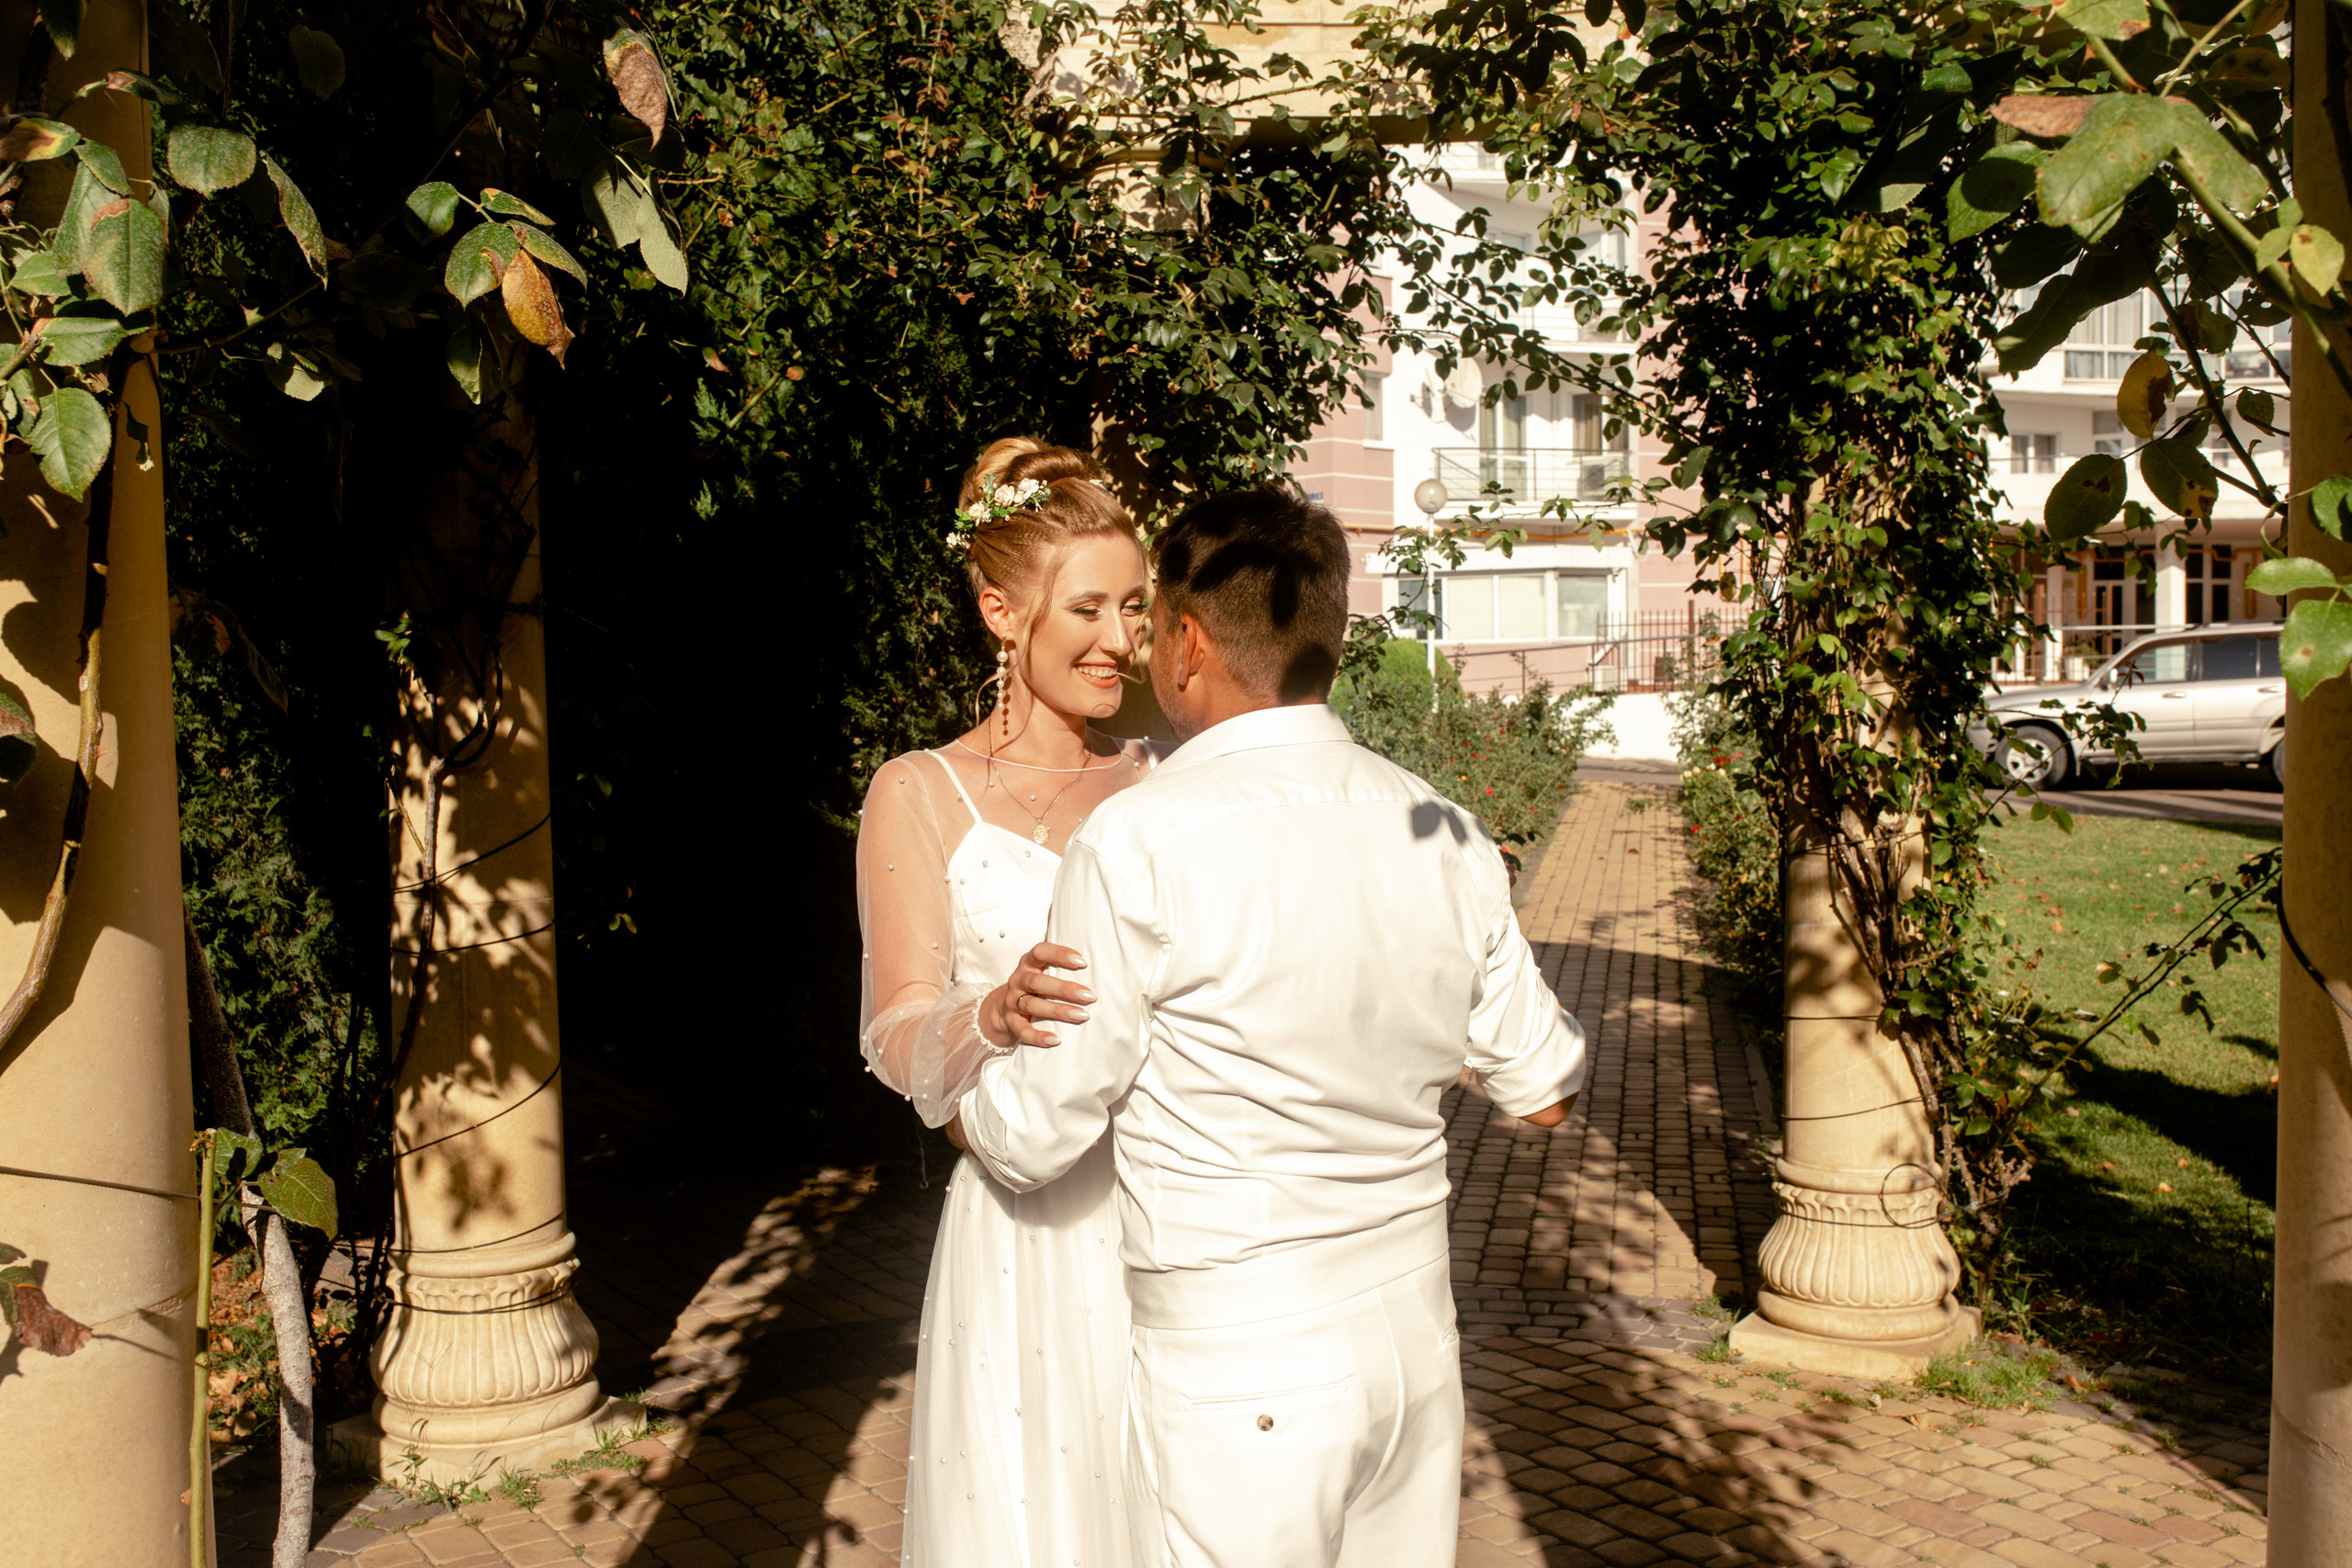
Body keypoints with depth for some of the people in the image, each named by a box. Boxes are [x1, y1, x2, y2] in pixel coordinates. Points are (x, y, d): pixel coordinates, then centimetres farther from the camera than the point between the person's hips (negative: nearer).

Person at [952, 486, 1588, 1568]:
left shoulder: (1139, 846, -18)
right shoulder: (1443, 833, -1)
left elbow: (1038, 1136, -10)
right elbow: (1544, 1092, 9)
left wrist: (950, 1101, 11)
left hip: (1243, 1376, -6)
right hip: (1417, 1331, 6)